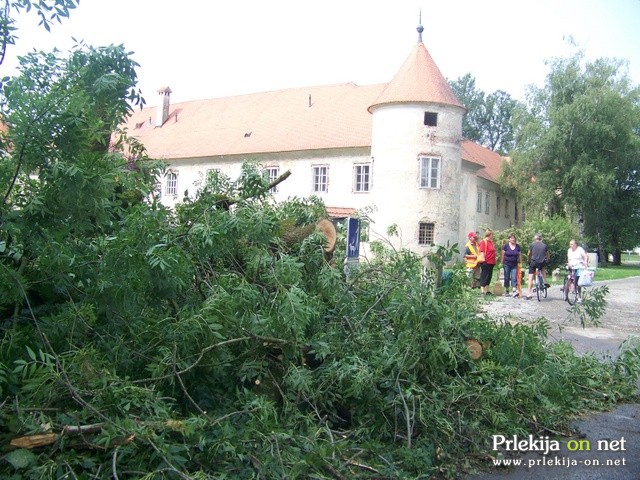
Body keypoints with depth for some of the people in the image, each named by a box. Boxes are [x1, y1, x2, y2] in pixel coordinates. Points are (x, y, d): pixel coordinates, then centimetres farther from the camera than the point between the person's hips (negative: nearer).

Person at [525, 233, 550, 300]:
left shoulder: (532, 245, 4)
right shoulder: (545, 245, 9)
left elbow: (528, 254, 12)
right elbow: (548, 255, 19)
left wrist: (528, 260, 30)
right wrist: (547, 260, 38)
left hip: (533, 262, -2)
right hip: (542, 263, 2)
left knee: (531, 278, 2)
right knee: (543, 268, 38)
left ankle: (529, 294, -3)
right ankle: (545, 282, 25)